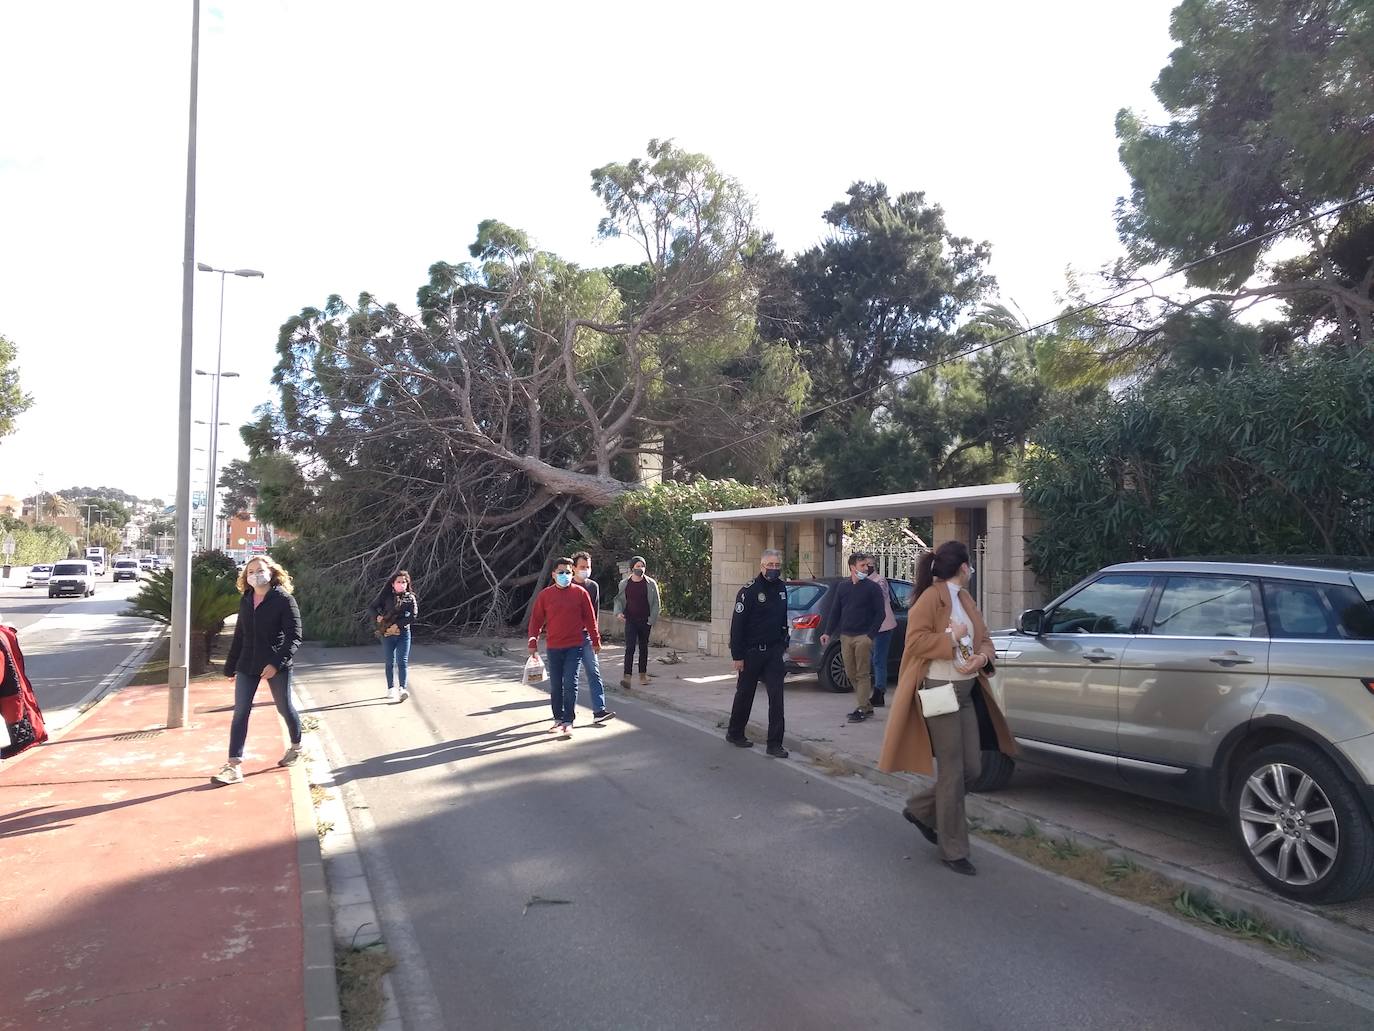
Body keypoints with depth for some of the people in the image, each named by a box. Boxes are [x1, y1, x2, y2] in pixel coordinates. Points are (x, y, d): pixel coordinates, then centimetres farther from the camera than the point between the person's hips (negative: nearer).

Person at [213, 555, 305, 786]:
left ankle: (296, 747, 36)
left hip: (277, 665, -5)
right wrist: (230, 666, 16)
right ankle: (234, 766, -2)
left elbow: (294, 637, -15)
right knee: (240, 712, -2)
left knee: (285, 708, 12)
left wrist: (276, 663, -25)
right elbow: (239, 635, 16)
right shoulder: (245, 601, 7)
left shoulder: (284, 599, -11)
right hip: (247, 664, 5)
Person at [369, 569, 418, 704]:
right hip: (388, 634, 1)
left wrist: (397, 625, -17)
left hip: (403, 633, -1)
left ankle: (403, 688, -16)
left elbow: (413, 616, -10)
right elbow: (372, 608, 8)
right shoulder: (387, 596, 1)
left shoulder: (410, 597, -1)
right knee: (390, 662, 8)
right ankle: (391, 689, 16)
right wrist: (378, 617, -11)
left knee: (402, 662, -8)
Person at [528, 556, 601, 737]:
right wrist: (533, 642, 1)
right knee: (555, 686, 10)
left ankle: (568, 722, -2)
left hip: (574, 646, -2)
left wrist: (595, 640, 6)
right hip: (553, 647, 2)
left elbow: (590, 618, 4)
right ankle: (558, 719, 22)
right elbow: (536, 619, 5)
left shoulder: (580, 593, -1)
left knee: (570, 684, -7)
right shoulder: (545, 594, 2)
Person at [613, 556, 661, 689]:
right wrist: (618, 612, -5)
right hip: (630, 620, -1)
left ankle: (643, 675, 24)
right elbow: (618, 600, 13)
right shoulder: (624, 584, 2)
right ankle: (627, 676, -15)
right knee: (630, 647, -11)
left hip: (645, 621, 1)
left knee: (643, 648, 11)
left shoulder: (651, 583, -1)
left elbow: (655, 603, 1)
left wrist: (652, 618, -8)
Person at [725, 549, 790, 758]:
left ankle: (775, 744, 2)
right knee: (745, 693, 10)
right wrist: (737, 656, -15)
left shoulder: (782, 589, 7)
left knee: (776, 697, -2)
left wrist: (784, 644, 16)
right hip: (751, 652, -4)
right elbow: (737, 624, -13)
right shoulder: (749, 591, -12)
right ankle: (734, 733, 29)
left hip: (774, 652, 5)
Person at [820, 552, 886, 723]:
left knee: (862, 675, -4)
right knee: (851, 674, 9)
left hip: (863, 637, -5)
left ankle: (861, 709, 2)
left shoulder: (872, 587, -2)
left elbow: (879, 614, -3)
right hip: (845, 636, 5)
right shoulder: (842, 586, 11)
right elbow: (835, 611, 14)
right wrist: (828, 632, 6)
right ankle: (867, 705, 22)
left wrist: (870, 635, -11)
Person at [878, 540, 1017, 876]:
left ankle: (920, 809, 31)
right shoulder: (931, 597, -13)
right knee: (952, 772, -1)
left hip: (967, 691, 9)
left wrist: (982, 657, -7)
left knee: (971, 767, 10)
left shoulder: (965, 598, 14)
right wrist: (951, 637, -19)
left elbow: (984, 638, 14)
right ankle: (953, 850, 13)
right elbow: (915, 640, -19)